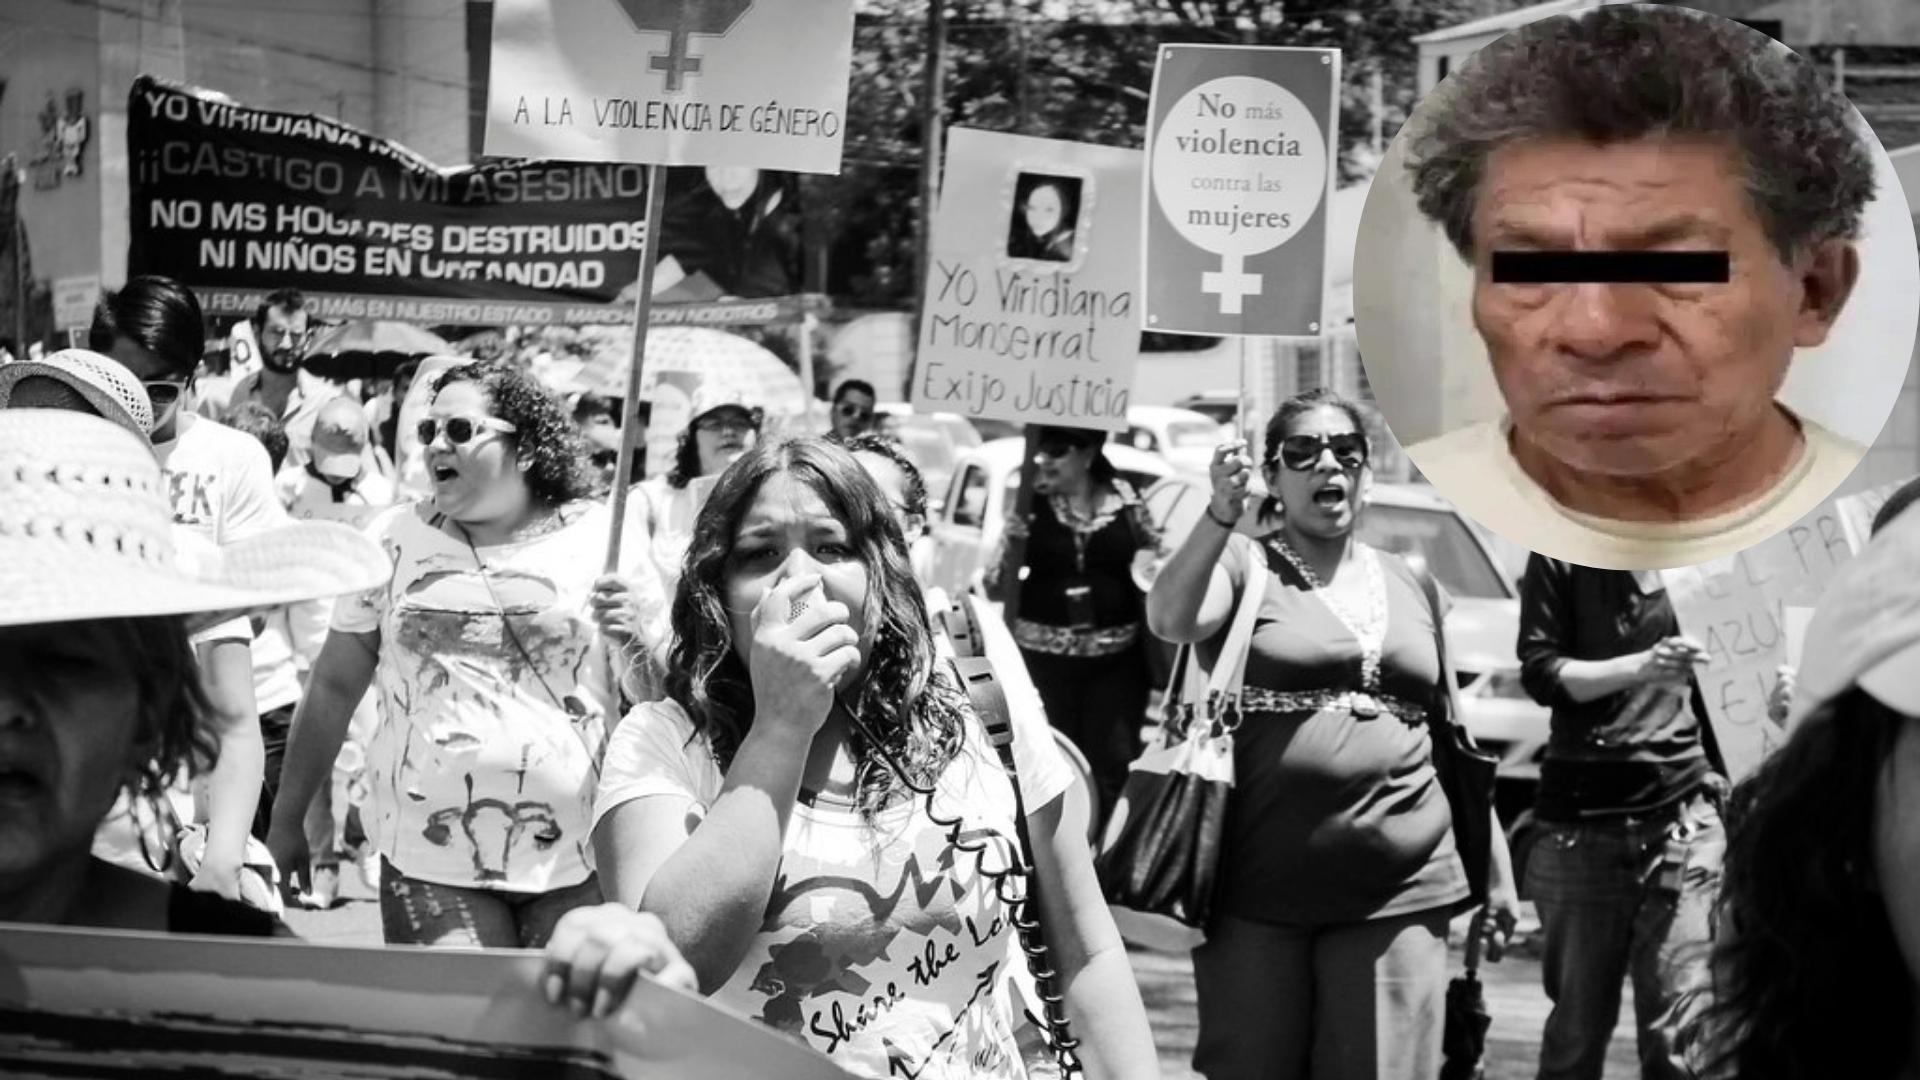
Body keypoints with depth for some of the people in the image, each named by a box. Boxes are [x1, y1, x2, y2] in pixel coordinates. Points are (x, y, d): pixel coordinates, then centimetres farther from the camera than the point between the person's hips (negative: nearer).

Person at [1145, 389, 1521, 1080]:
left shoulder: (1412, 588, 15)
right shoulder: (1242, 565, 3)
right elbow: (1170, 621, -19)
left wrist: (1497, 869, 18)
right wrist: (1221, 513, -33)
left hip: (1396, 894, 3)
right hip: (1257, 892, -3)